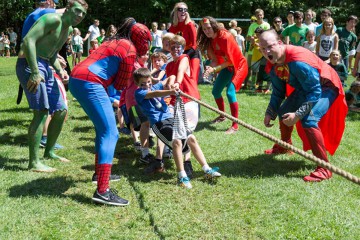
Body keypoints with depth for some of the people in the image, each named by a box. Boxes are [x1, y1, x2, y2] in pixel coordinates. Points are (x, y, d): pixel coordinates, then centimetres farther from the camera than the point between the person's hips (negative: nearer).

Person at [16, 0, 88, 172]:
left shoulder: (68, 30, 16)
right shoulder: (53, 19, -14)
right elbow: (28, 40, -24)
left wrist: (59, 71, 4)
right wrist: (35, 72, -28)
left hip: (45, 66, 10)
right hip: (29, 64, -10)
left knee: (61, 110, 11)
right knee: (41, 112, -15)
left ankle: (49, 151, 25)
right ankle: (34, 163, -10)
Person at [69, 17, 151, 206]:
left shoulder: (114, 42, 24)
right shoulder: (129, 50, -3)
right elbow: (120, 85, -1)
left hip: (76, 79, 10)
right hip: (89, 83, -10)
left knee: (103, 128, 22)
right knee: (110, 133, -12)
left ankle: (100, 172, 34)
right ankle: (102, 191, -21)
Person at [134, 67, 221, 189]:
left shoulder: (155, 86, 16)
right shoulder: (139, 93, -3)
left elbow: (172, 77, 19)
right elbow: (154, 94, -23)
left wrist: (170, 85, -4)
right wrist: (170, 92, -38)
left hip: (171, 118, 7)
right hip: (158, 123, -7)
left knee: (191, 138, -3)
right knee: (176, 142, -28)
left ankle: (207, 170, 2)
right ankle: (181, 176, -21)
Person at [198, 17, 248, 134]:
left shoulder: (225, 37, -27)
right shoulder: (210, 39, -4)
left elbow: (230, 61, -26)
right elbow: (214, 58, -6)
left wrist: (214, 69, -34)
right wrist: (211, 68, -28)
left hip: (238, 65, -8)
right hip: (226, 66, 8)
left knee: (230, 92, -23)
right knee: (215, 91, 10)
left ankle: (235, 125, -16)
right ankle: (222, 116, 35)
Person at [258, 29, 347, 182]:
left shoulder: (298, 62, -37)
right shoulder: (273, 65, -9)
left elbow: (315, 92, -34)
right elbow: (278, 92, 6)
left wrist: (298, 114, -38)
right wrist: (270, 113, -1)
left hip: (325, 87, -9)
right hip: (305, 88, 9)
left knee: (308, 120, -28)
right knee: (284, 112, 16)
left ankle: (324, 169, -24)